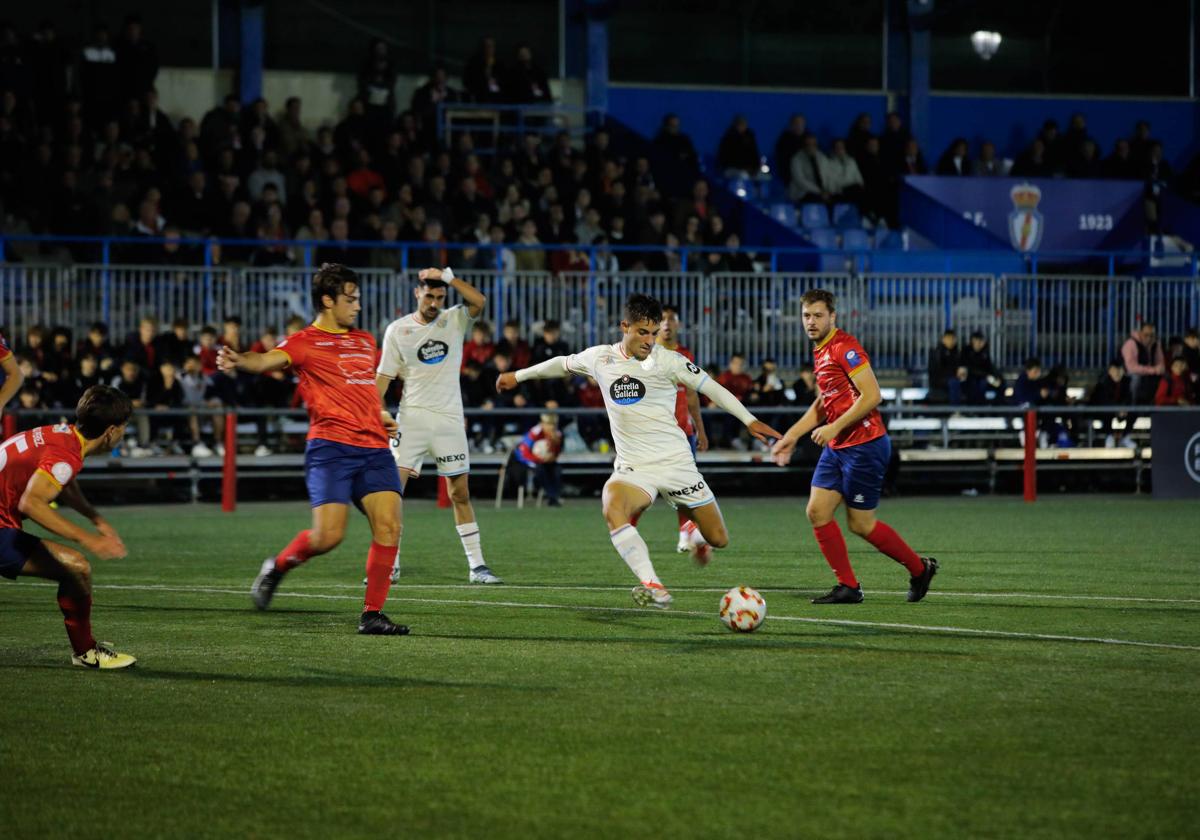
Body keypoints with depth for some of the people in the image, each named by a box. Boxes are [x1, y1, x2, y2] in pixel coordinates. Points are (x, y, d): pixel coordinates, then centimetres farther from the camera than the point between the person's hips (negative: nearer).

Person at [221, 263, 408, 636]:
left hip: (374, 448, 6)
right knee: (327, 536, -14)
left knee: (389, 525, -9)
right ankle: (277, 566, 18)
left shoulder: (365, 341, 22)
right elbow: (268, 360, -20)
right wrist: (239, 361, -43)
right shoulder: (304, 342, 0)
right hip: (330, 447, -6)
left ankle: (372, 614, 0)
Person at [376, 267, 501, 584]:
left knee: (460, 492, 5)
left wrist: (447, 276, -19)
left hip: (449, 418, 1)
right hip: (412, 416, -1)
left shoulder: (455, 320, 3)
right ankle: (390, 564, -6)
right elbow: (384, 376, 3)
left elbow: (479, 302, -16)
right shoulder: (397, 329, 2)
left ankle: (476, 565, 9)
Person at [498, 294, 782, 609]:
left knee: (718, 539, 2)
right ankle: (654, 589, -37)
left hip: (676, 462, -1)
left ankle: (698, 537, 42)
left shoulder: (666, 360, -6)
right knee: (612, 510, -34)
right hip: (633, 468, 1)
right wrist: (518, 376, 33)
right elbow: (564, 364, 22)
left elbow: (710, 388, -1)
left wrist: (749, 420, -6)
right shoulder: (600, 358, 2)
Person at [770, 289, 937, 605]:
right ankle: (848, 587, 7)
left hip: (864, 445, -9)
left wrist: (834, 428, -21)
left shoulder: (844, 347, -15)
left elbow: (871, 395, -22)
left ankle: (920, 568, 17)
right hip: (836, 448, 9)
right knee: (817, 512, 1)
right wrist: (792, 436, 22)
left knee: (861, 524, -2)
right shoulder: (820, 352, 14)